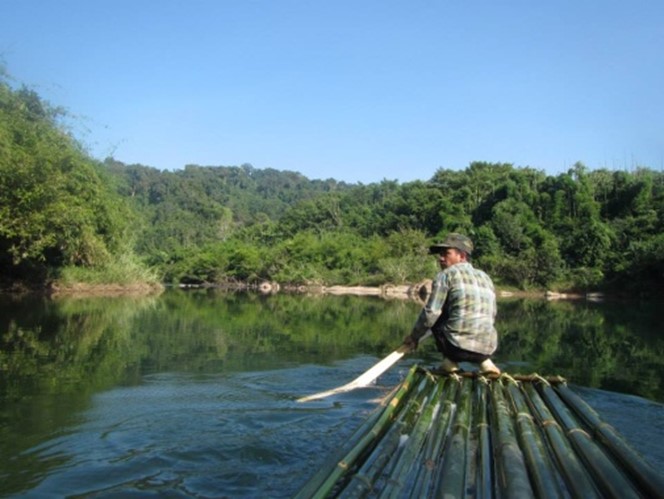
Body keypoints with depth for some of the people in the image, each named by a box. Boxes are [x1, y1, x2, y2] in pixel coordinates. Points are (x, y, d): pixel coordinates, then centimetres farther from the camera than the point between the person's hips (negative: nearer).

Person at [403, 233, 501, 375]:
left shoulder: (447, 274, -1)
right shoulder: (486, 277, 16)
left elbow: (430, 313, -6)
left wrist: (414, 337, 10)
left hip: (458, 347, -6)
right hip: (487, 349, 6)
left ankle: (450, 361, 9)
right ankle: (485, 362, 13)